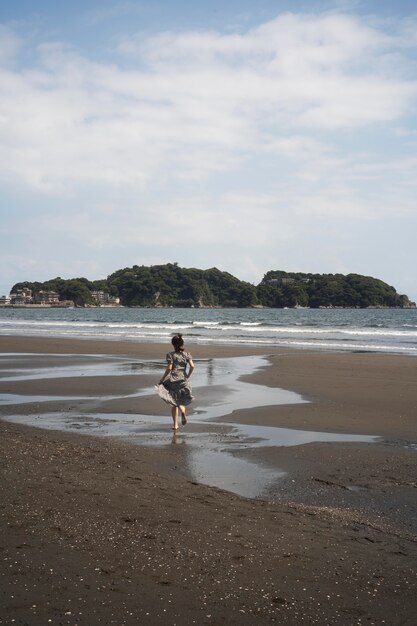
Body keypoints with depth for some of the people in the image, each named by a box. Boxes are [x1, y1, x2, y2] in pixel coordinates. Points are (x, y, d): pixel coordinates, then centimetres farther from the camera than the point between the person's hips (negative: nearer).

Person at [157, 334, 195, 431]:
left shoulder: (171, 355, -5)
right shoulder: (187, 354, 3)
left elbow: (169, 368, -12)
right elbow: (192, 366, -8)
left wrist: (161, 380, -5)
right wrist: (188, 376, 5)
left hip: (172, 380, -2)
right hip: (183, 380, 2)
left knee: (174, 403, 9)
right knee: (181, 401, 17)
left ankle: (175, 424, 6)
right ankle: (183, 412, -16)